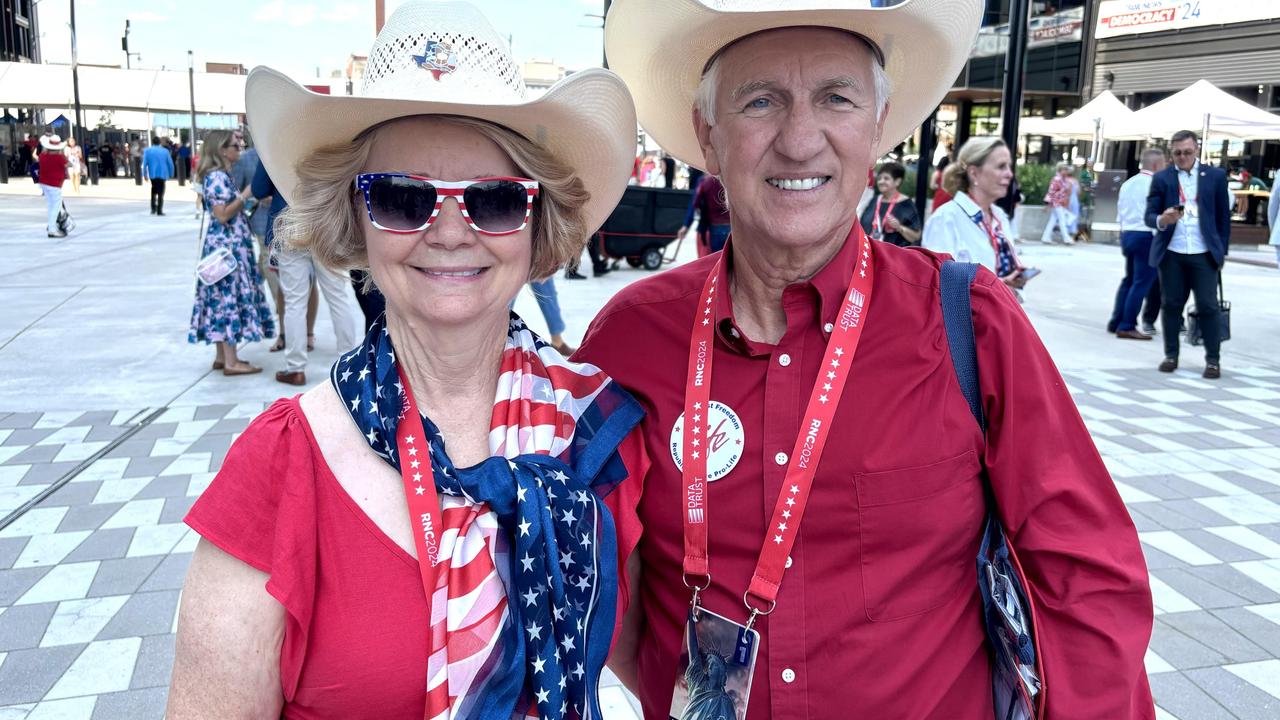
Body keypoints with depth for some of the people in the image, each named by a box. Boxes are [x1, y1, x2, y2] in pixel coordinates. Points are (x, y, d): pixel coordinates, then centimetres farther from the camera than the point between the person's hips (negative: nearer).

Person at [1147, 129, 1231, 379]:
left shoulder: (1215, 176, 5)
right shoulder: (1161, 178, 4)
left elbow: (1224, 217, 9)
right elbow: (1149, 215, 1)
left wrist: (1222, 251, 6)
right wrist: (1162, 220, -22)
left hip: (1204, 254, -1)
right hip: (1171, 254, 1)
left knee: (1208, 306, 0)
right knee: (1171, 304, 7)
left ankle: (1213, 359, 8)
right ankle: (1171, 355, 17)